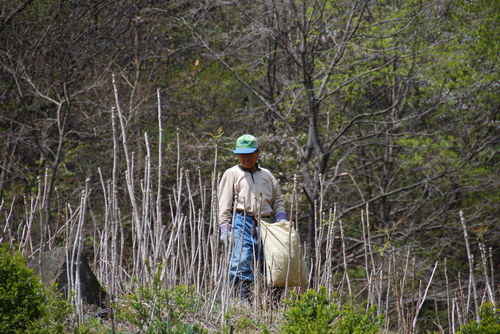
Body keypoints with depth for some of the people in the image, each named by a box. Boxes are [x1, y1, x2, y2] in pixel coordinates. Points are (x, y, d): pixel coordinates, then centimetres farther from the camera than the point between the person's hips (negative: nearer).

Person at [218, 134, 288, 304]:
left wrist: (282, 220, 7)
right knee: (242, 261, -20)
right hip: (241, 222, -4)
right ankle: (244, 299, -25)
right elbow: (224, 205, 6)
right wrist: (224, 228, -5)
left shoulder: (267, 175, 24)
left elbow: (278, 201, 25)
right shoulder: (232, 174, 13)